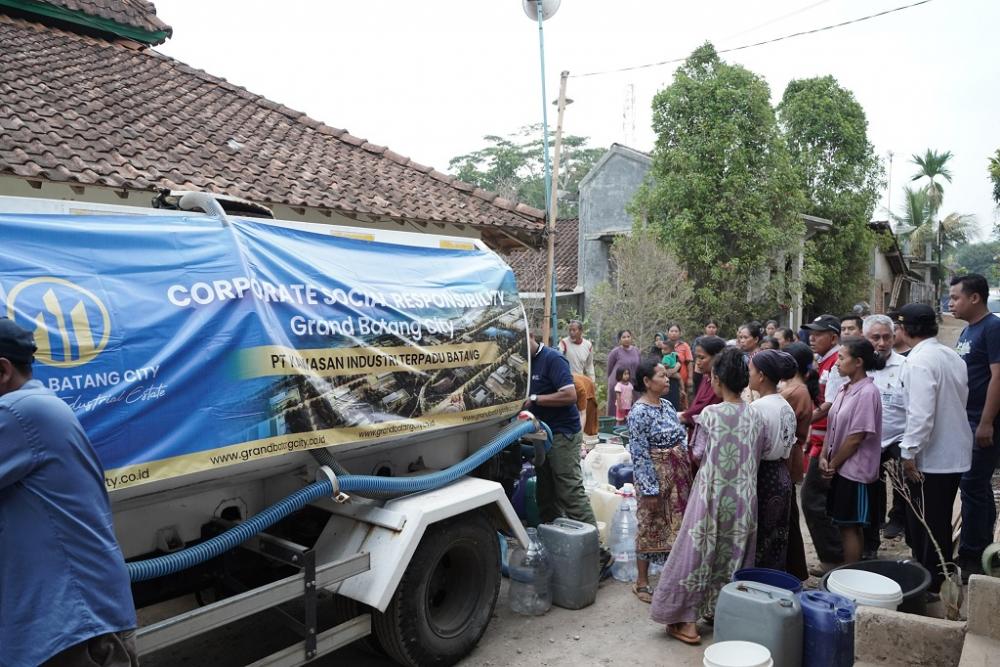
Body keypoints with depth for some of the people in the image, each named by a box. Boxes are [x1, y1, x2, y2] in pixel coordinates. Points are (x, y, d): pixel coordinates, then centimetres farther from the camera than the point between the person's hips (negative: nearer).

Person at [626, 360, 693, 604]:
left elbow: (682, 436, 14)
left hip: (677, 474, 7)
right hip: (655, 475, -7)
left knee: (675, 524, 15)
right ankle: (642, 582, 17)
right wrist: (650, 489, -19)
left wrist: (686, 470, 10)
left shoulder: (667, 405, 7)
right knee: (651, 527, 4)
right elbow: (640, 453, -18)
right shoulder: (639, 412, -16)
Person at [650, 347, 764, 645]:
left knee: (698, 551, 5)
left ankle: (687, 621, 10)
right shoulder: (754, 416, -1)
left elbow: (697, 455, -5)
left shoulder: (710, 414, -15)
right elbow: (757, 457, 6)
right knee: (734, 555, 17)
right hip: (743, 497, 5)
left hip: (712, 494, -4)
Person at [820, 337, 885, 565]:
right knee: (847, 525, 16)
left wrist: (833, 464, -10)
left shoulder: (867, 393, -18)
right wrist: (824, 457, 0)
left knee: (849, 526, 1)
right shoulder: (845, 389, 8)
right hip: (841, 468, 8)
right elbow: (833, 426, 11)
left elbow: (856, 437, -18)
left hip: (854, 469, -8)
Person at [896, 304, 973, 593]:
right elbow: (962, 401, 16)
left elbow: (920, 414, -26)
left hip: (930, 457, -9)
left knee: (924, 524, 4)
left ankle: (927, 583, 15)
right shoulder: (952, 356, 7)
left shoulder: (919, 361, -20)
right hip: (955, 454, 9)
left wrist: (909, 452, -19)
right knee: (941, 522, 20)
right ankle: (940, 575, 33)